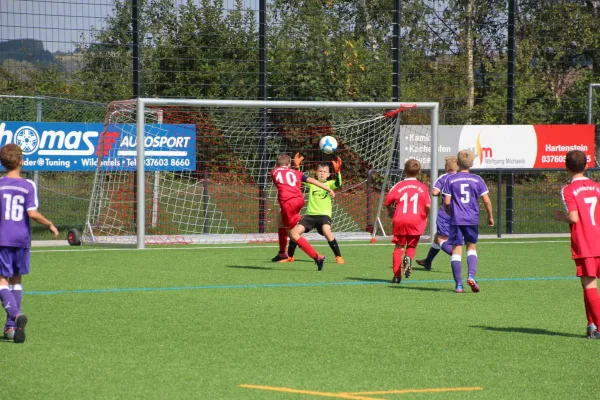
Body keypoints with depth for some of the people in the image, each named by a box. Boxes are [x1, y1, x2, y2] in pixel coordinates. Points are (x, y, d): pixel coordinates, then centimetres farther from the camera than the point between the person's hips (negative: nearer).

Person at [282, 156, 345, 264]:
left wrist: (337, 172, -33)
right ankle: (289, 257, 9)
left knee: (326, 231, -31)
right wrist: (297, 166, -12)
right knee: (296, 231, -11)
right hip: (310, 214, 3)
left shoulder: (330, 184, 2)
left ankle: (339, 257, -18)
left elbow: (338, 184, -19)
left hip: (324, 214, -3)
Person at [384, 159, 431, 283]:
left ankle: (397, 276, 3)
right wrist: (425, 216, 16)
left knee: (399, 247, 9)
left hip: (400, 220, 0)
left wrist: (391, 212, 21)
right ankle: (408, 258, -20)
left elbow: (387, 201, 1)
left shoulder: (399, 186, 3)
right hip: (416, 221, 0)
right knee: (412, 246, 15)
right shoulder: (423, 187, 3)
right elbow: (428, 205, -4)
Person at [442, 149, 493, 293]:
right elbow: (486, 200, -2)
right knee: (472, 247, 16)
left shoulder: (451, 180, -1)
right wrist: (490, 216, 12)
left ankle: (458, 284, -2)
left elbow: (446, 202, -6)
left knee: (456, 250, 2)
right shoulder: (477, 180, 2)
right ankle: (471, 275, -6)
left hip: (456, 220, -1)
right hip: (472, 219, 1)